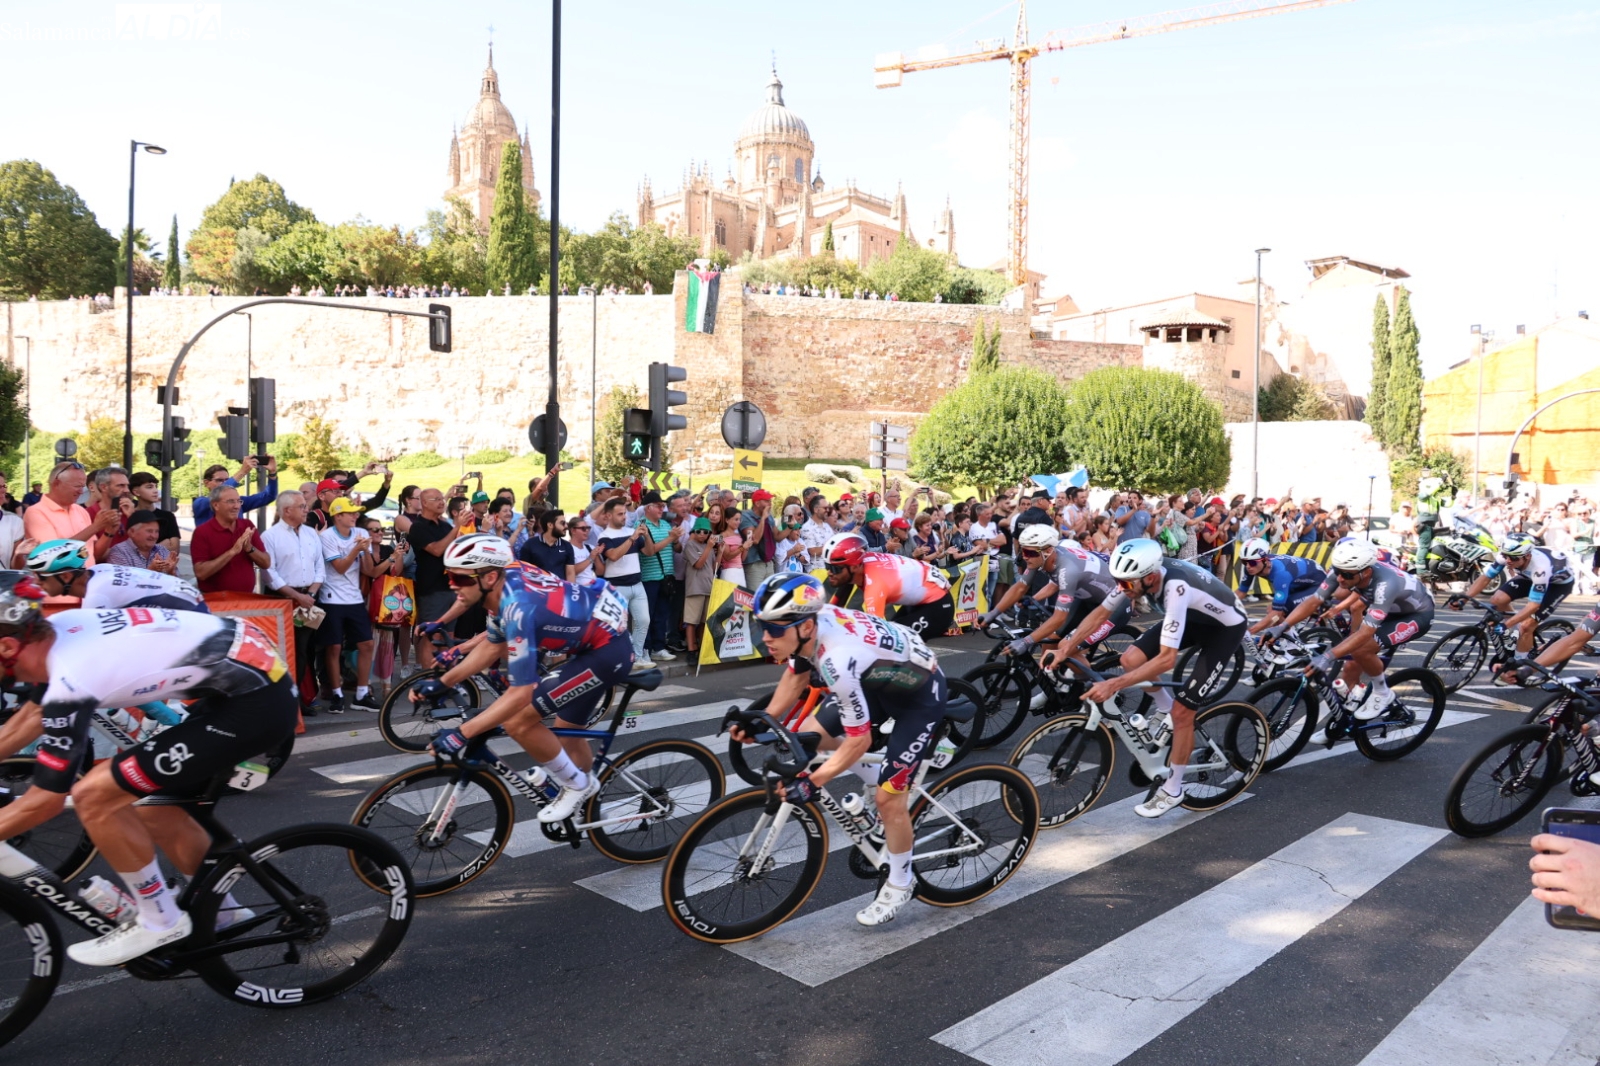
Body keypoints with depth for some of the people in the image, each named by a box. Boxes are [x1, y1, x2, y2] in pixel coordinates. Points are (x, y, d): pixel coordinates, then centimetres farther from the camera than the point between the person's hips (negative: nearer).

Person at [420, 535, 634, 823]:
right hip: (593, 639, 10)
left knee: (518, 722, -13)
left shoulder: (518, 607, -31)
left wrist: (461, 733, -30)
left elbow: (521, 693, -31)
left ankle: (576, 785, 7)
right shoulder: (505, 581, -4)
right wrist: (441, 684, 9)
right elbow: (492, 647, 12)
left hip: (606, 650, -10)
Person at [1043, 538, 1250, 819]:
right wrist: (1064, 650, -18)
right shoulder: (1137, 575, -22)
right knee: (1130, 660, -11)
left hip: (1226, 626, -7)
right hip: (1194, 617, 7)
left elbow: (1167, 658, -44)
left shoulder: (1175, 589, -42)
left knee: (1181, 712, -10)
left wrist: (1113, 685, -48)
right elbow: (1100, 613, -10)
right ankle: (1168, 712, 16)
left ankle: (1172, 790, 8)